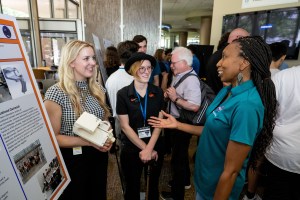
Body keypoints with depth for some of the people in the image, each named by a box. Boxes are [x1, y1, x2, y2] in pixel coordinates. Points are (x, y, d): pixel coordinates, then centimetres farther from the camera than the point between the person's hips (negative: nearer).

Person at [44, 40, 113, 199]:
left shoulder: (98, 89, 0)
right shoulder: (55, 94, -18)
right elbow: (53, 137, -16)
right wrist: (89, 141, -23)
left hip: (99, 155, 5)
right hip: (73, 159, -5)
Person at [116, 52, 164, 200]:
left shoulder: (158, 92, -5)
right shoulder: (123, 94, -12)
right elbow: (125, 126, -11)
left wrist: (149, 148, -13)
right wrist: (144, 148, -11)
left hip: (155, 147, 2)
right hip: (131, 149, -2)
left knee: (154, 185, 22)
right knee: (132, 188, 18)